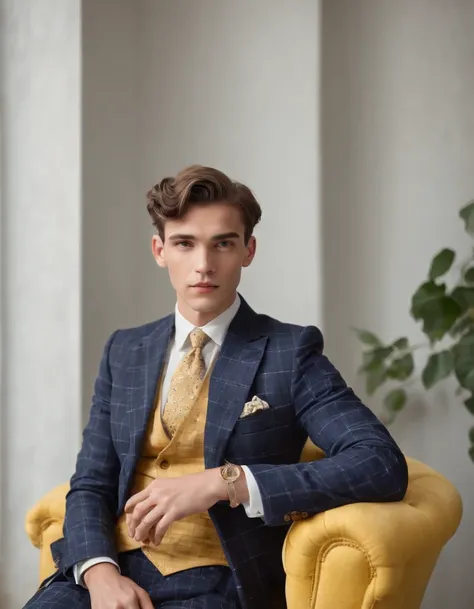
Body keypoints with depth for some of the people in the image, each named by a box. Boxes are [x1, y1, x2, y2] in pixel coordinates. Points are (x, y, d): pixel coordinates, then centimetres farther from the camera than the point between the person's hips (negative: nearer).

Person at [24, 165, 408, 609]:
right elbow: (90, 485, 10)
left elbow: (382, 465, -13)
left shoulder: (290, 352, -2)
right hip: (112, 573, 2)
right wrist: (100, 572, -12)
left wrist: (222, 482, -20)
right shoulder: (124, 352, 12)